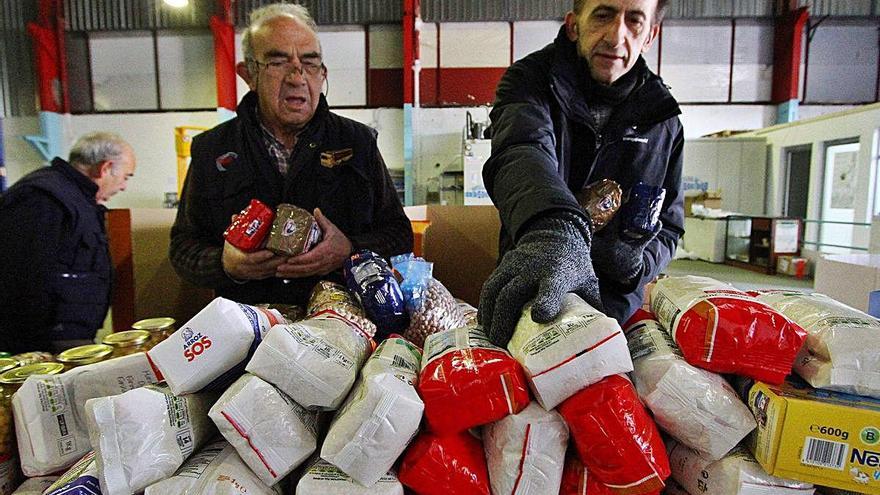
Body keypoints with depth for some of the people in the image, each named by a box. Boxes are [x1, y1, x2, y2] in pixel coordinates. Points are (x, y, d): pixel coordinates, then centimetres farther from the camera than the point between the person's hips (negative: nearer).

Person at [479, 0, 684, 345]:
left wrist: (635, 263, -15)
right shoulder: (530, 79, -8)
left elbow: (668, 227, 8)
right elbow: (522, 153, -31)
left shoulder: (663, 121, 3)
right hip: (529, 300, -2)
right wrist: (556, 226, -52)